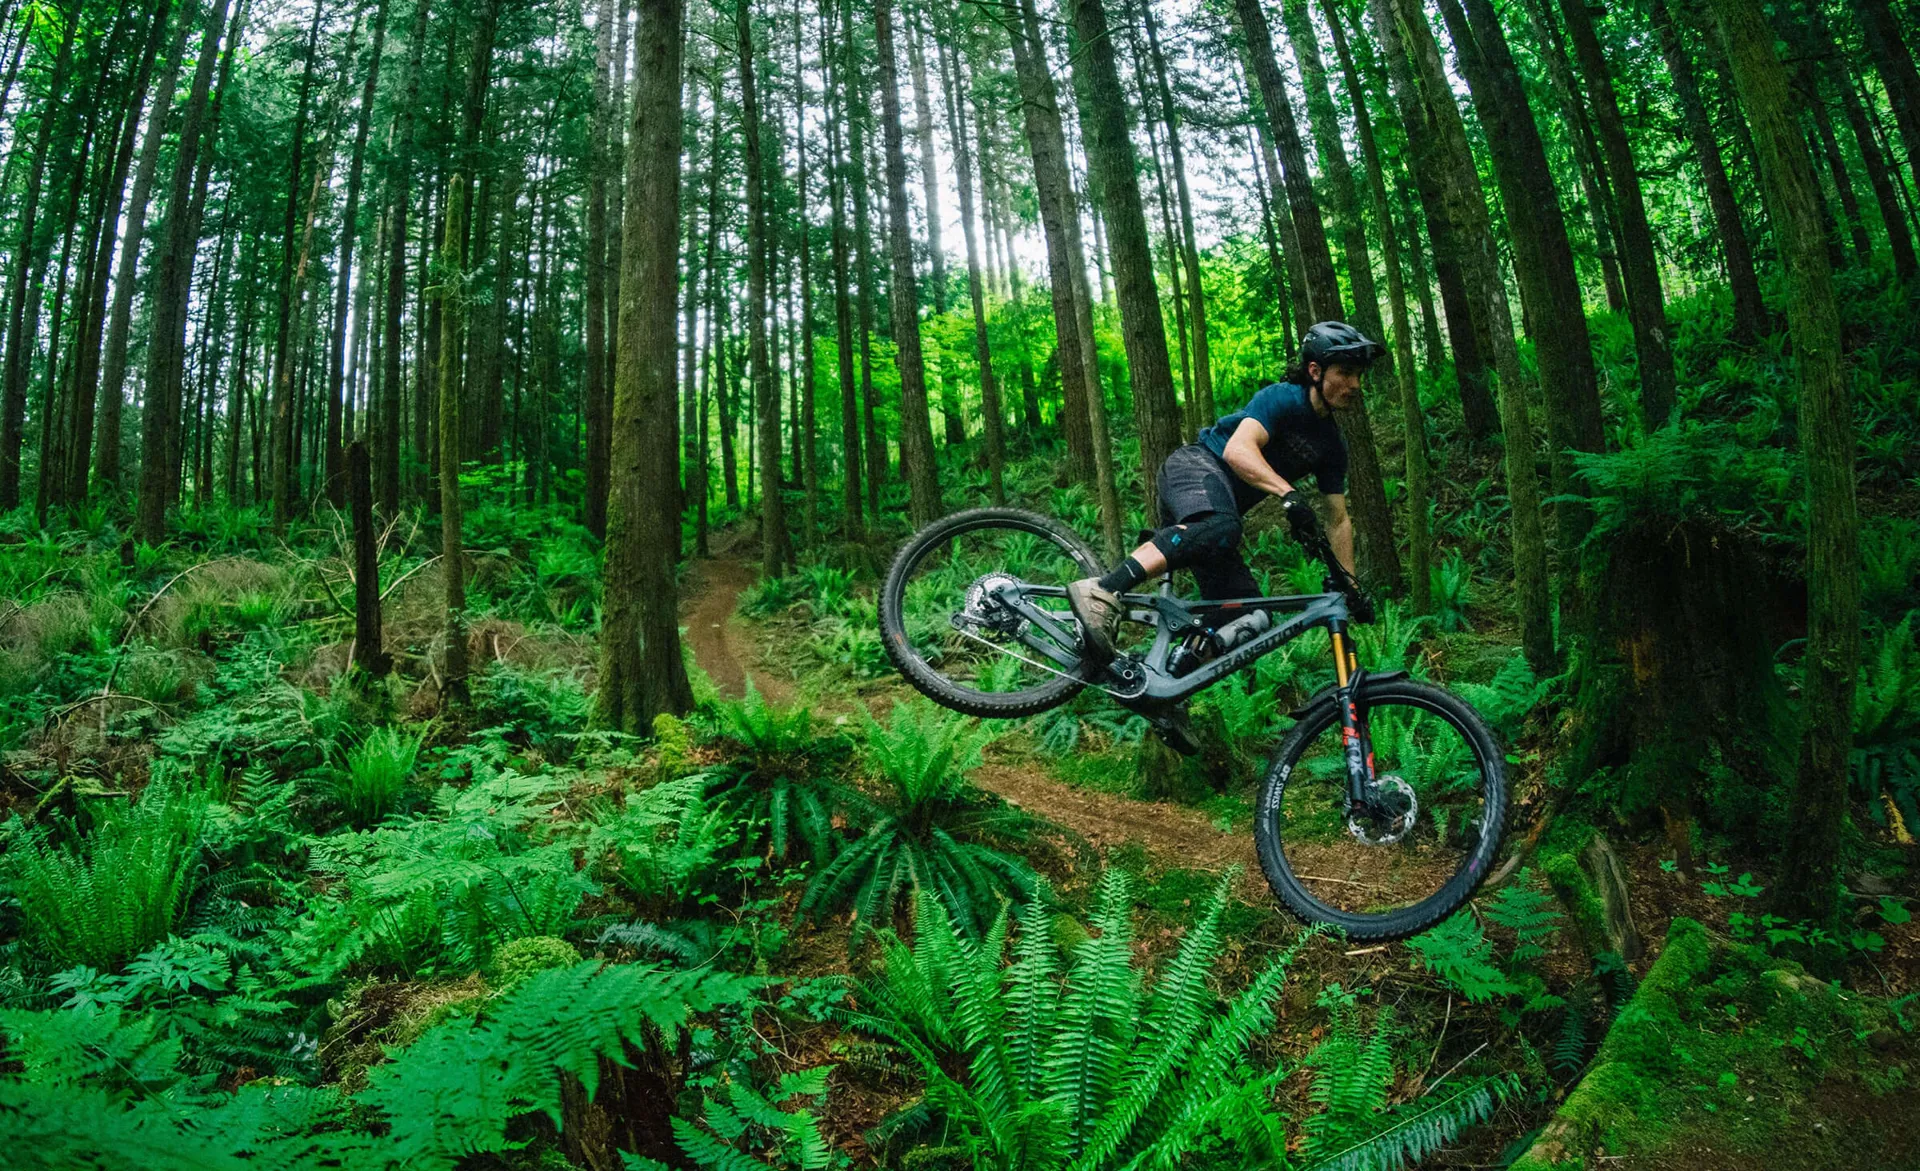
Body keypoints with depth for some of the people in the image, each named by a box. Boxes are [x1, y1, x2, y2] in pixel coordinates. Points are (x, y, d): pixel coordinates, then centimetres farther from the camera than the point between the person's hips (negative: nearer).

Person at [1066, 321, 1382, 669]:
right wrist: (1288, 494, -40)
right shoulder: (1281, 399, -8)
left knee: (1250, 618, -3)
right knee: (1220, 527, -44)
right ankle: (1102, 593, -54)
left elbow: (1339, 520, 18)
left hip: (1219, 508, 9)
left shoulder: (1332, 446, 14)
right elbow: (1237, 450, -26)